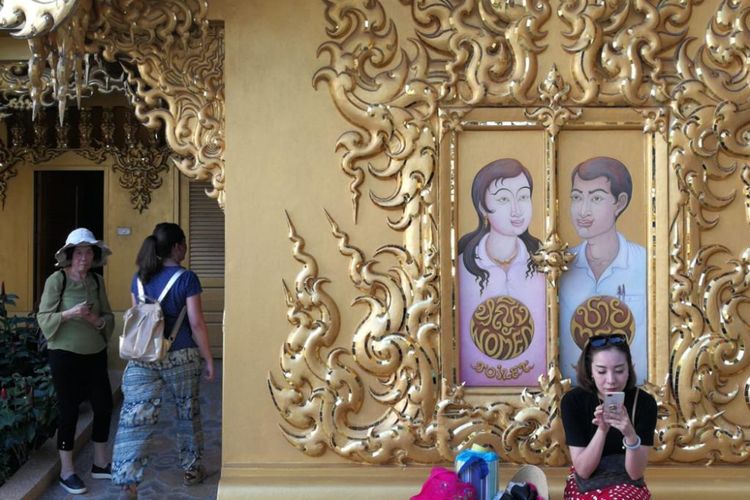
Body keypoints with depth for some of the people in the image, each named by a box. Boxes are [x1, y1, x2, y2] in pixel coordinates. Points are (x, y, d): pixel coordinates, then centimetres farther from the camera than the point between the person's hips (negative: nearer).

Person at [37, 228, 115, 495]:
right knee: (69, 410, 2)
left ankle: (100, 464, 27)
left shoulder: (97, 281, 5)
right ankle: (66, 471, 16)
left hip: (95, 353, 5)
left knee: (104, 406, 10)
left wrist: (99, 321, -12)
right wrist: (69, 314, -24)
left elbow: (109, 317, 10)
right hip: (65, 354, -5)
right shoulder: (56, 280, -9)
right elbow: (43, 318, -10)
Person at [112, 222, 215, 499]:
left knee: (136, 419, -1)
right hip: (181, 358, -3)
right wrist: (208, 359, -2)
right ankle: (191, 469, 31)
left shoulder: (139, 278, 7)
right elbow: (196, 323, -10)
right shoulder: (186, 278, -9)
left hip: (143, 358, 3)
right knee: (188, 413, 16)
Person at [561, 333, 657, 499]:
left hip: (626, 484, 0)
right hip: (585, 485, 0)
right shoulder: (573, 400, -14)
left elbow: (636, 473, -14)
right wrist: (602, 430, -29)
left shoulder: (644, 402, -13)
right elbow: (583, 470, -15)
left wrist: (630, 434, -32)